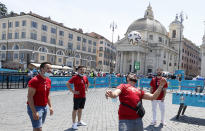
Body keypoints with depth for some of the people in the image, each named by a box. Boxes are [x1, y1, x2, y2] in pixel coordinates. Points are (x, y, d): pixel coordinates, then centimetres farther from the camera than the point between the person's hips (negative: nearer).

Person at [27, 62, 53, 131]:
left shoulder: (48, 80, 7)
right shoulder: (34, 80, -18)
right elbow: (30, 97, -19)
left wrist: (50, 106, 13)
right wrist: (34, 112, -23)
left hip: (44, 107, 7)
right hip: (35, 107, -7)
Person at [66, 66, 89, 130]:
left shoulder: (85, 77, 7)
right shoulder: (75, 77, -13)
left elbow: (87, 83, 27)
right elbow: (67, 84, -17)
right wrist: (72, 91, -18)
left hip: (83, 96, 6)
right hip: (77, 96, -6)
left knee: (80, 109, 17)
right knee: (75, 109, 2)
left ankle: (79, 122, 31)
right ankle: (74, 124, 12)